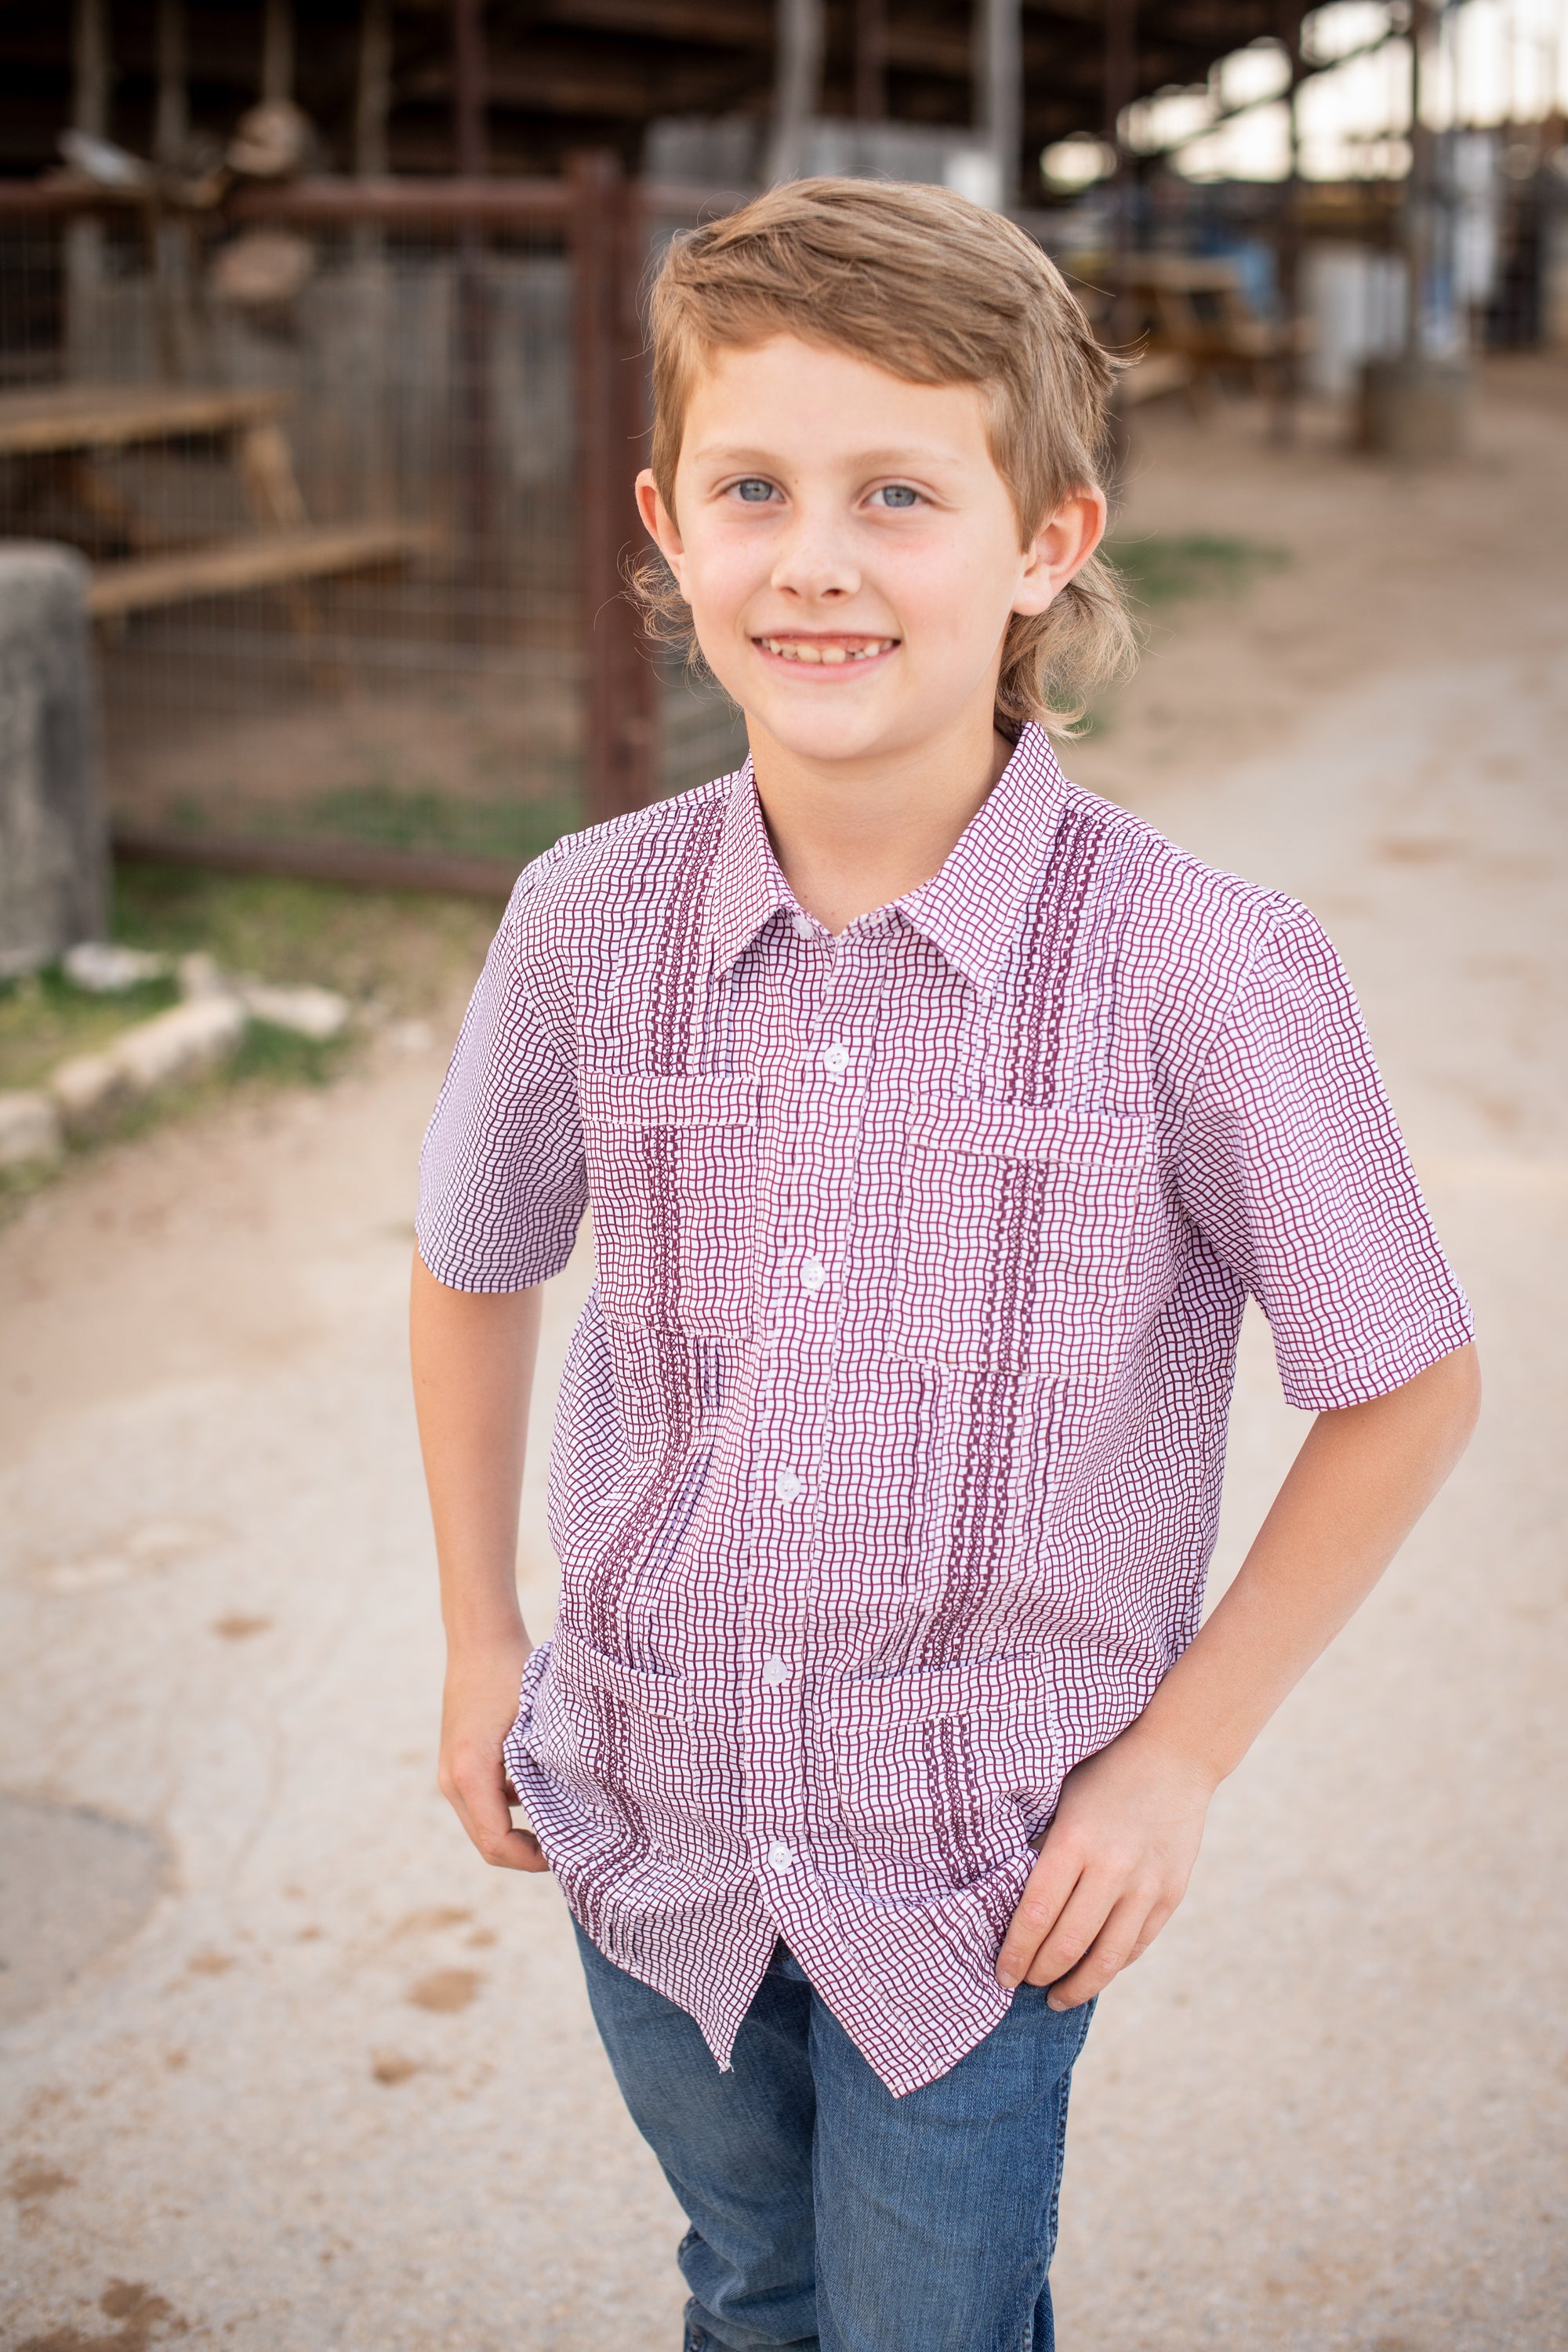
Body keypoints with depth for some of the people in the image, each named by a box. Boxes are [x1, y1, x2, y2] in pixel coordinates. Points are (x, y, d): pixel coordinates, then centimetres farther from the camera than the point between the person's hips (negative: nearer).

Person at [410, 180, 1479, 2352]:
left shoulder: (1206, 974, -22)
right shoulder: (589, 924, -11)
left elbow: (1406, 1391, -9)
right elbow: (475, 1267, 8)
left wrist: (1180, 1756, -8)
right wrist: (477, 1634, 9)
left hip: (987, 1872, -3)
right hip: (645, 1821, 4)